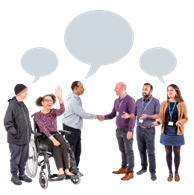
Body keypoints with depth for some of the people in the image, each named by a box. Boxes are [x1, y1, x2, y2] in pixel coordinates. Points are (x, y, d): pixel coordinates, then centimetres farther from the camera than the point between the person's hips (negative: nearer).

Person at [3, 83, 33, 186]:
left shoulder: (23, 105, 9)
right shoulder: (12, 106, -18)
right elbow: (7, 123, -21)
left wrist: (30, 131, 19)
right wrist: (15, 133, -22)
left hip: (26, 138, 8)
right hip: (16, 139, -8)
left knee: (24, 157, 16)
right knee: (15, 158, 5)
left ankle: (22, 174, 31)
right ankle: (14, 177, 20)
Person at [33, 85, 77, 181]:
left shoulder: (54, 111, 6)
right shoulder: (37, 114, 0)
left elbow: (61, 111, -20)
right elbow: (43, 128, -14)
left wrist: (60, 98, -38)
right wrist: (52, 139, -29)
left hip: (55, 135, 3)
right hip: (44, 138, -2)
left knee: (62, 143, -33)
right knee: (56, 145, -34)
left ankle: (64, 171, -40)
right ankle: (62, 171, -48)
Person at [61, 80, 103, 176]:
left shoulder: (77, 99, 14)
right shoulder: (73, 100, -20)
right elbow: (83, 114, -21)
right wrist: (96, 116, -9)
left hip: (76, 128, 10)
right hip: (70, 128, -10)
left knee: (77, 151, 14)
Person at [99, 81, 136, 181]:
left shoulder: (130, 99, -17)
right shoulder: (117, 101, 9)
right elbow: (112, 115, 10)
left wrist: (130, 131, -23)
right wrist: (104, 117, -10)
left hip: (127, 130, -8)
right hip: (119, 130, 8)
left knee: (129, 151, -2)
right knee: (122, 150, 17)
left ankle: (130, 172, 5)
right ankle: (124, 168, 31)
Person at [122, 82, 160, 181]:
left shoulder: (156, 102, -9)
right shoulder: (138, 101, 4)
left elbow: (157, 116, -17)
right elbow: (134, 114, 5)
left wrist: (147, 116, -36)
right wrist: (128, 115, -18)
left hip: (150, 130, -4)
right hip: (139, 129, 4)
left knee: (151, 152, -4)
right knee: (141, 150, 12)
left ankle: (152, 173, 6)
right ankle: (144, 168, 29)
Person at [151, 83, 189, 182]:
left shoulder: (182, 104, -2)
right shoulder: (164, 104, 3)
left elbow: (186, 118, 1)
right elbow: (161, 117, 3)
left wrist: (180, 122, -20)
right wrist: (158, 122, -19)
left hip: (177, 132, -1)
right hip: (166, 132, 1)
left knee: (177, 153, 6)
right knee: (168, 153, 7)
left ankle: (176, 173, 21)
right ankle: (170, 173, 19)